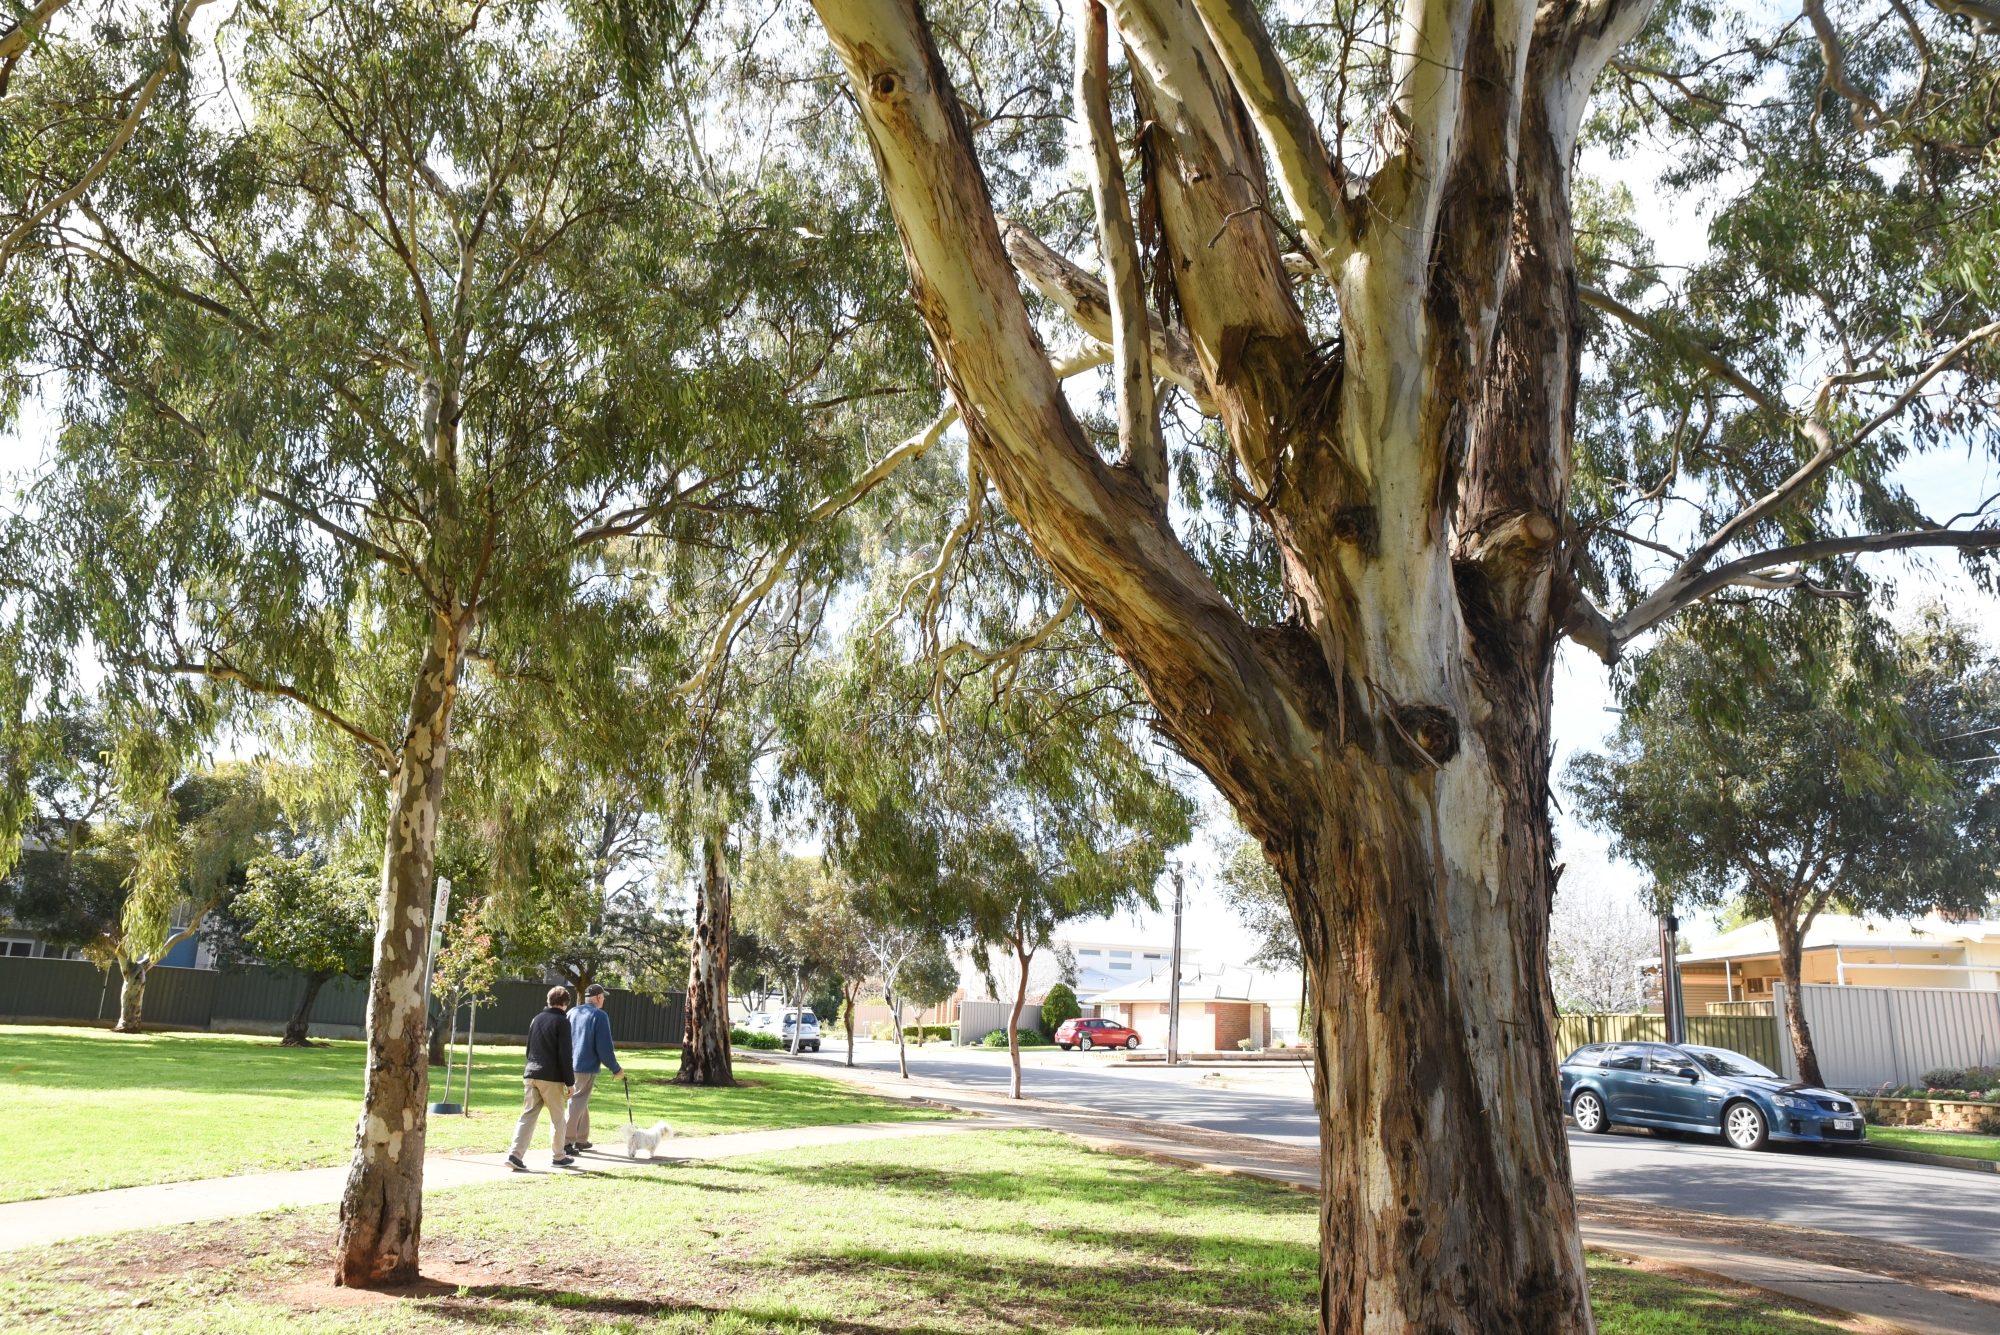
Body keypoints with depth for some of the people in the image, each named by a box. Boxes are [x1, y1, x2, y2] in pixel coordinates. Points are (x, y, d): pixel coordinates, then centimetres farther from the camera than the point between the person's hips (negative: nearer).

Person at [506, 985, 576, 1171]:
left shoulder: (536, 1019, 13)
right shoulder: (562, 1021, -8)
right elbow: (564, 1055, -11)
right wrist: (569, 1082, -7)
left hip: (531, 1074, 6)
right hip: (552, 1077, -6)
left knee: (527, 1115, 3)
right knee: (558, 1118, 9)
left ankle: (515, 1155, -11)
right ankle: (559, 1157, 18)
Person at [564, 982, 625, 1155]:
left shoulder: (572, 1013, 8)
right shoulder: (600, 1016, -11)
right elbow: (604, 1048, -13)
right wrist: (616, 1069, -4)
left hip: (569, 1066, 7)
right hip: (587, 1067, -7)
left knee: (581, 1102, 18)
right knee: (578, 1104, -3)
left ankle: (581, 1140, 25)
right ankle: (567, 1142, -6)